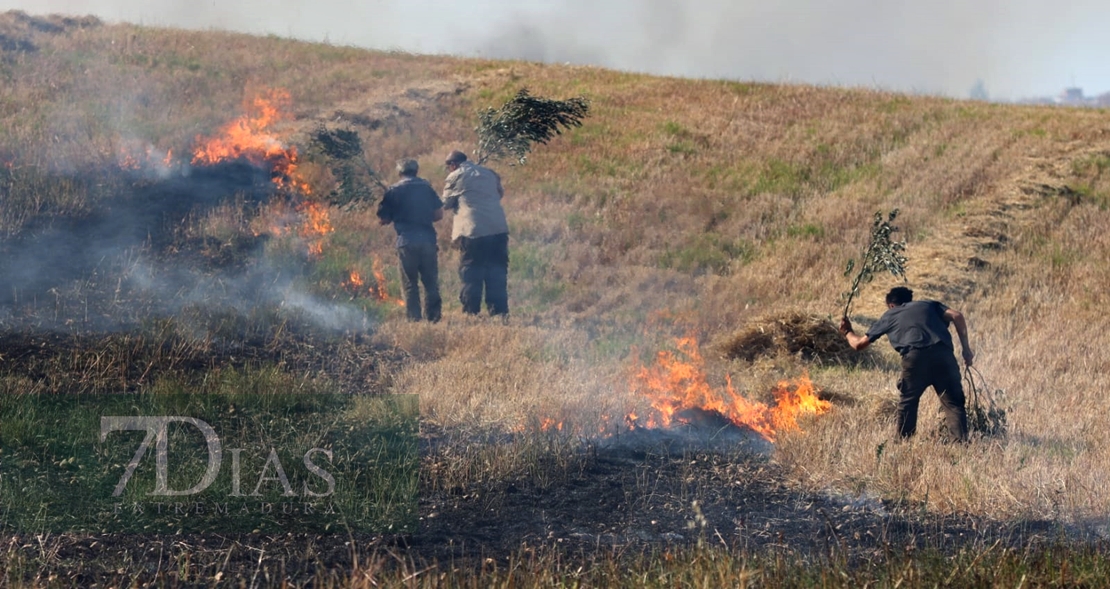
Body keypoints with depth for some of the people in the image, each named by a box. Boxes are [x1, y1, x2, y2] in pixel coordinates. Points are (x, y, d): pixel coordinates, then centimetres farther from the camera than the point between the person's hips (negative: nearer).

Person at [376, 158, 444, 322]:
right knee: (431, 282, 9)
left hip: (406, 241, -2)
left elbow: (384, 219, 3)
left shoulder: (393, 191, 2)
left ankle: (414, 319, 2)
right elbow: (439, 214, 9)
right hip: (427, 239, 2)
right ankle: (434, 316, 4)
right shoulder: (427, 187, 8)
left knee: (410, 284, 5)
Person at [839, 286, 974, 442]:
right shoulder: (929, 305, 32)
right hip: (943, 354, 1)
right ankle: (961, 443, -5)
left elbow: (859, 344, 38)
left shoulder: (889, 315, 31)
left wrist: (847, 332, 60)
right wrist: (966, 348, 13)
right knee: (954, 402, 6)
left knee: (907, 403, 19)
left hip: (916, 357, -1)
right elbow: (957, 316, 12)